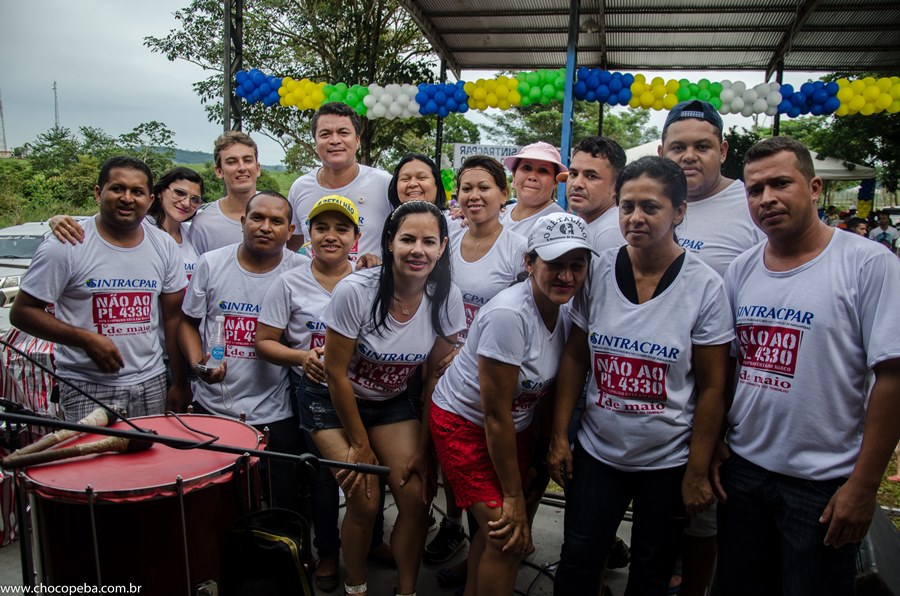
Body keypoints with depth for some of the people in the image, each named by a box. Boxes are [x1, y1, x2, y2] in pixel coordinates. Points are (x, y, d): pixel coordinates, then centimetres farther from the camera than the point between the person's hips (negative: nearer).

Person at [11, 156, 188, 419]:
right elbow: (22, 312, -5)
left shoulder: (165, 245, 4)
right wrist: (86, 339, -18)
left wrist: (180, 383, 6)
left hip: (151, 383, 4)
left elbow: (173, 317, 8)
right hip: (87, 388, -3)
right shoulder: (65, 247, -8)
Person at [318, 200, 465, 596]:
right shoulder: (354, 291, -26)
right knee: (365, 502, -10)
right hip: (337, 401, -3)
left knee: (418, 498, -5)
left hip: (392, 402, 3)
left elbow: (435, 375, -5)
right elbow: (336, 374, -17)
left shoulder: (446, 298, -15)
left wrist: (424, 446, -4)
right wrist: (360, 445, -10)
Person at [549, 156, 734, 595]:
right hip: (596, 451, 2)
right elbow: (574, 358, 1)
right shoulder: (598, 271, -6)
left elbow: (712, 387, -8)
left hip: (668, 461, -1)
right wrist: (558, 436, 0)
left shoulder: (704, 286, -13)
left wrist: (697, 472, -6)